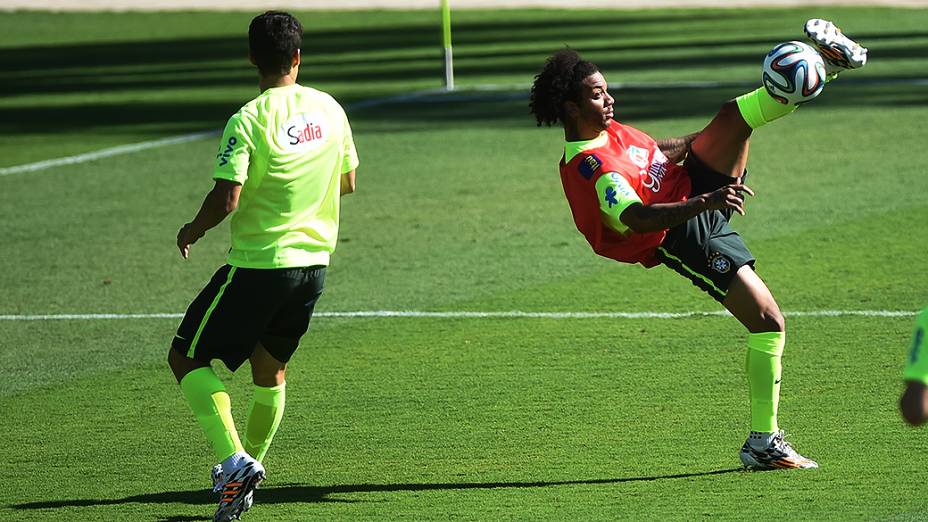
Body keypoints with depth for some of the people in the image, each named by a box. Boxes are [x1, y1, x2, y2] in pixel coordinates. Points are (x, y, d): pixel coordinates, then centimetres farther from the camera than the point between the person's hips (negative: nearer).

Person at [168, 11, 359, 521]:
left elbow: (227, 198, -22)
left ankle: (233, 459, -11)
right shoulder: (329, 109, 3)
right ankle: (249, 471, 27)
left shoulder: (248, 121, -16)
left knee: (186, 356, 4)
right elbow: (348, 182, 15)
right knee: (270, 368, 22)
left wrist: (192, 230, -3)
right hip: (314, 262, 6)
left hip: (257, 264, -6)